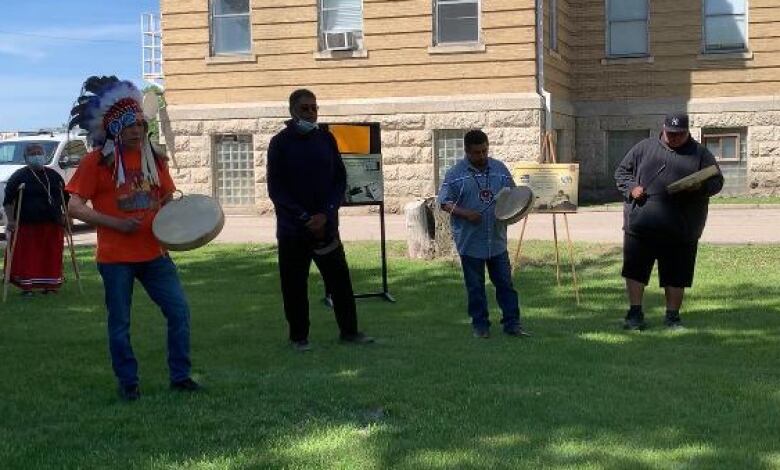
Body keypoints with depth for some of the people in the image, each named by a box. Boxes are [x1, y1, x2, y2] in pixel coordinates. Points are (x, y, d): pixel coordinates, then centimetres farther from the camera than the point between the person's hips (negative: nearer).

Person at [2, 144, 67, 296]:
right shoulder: (19, 176, 0)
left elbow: (65, 198, 22)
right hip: (26, 226, -4)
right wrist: (11, 220, -13)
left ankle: (49, 284, 16)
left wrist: (65, 215, 11)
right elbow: (8, 201, -3)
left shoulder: (54, 175, 14)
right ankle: (27, 286, 4)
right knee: (27, 258, -4)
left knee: (51, 257, 4)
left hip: (52, 225, 4)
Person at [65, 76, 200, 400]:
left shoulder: (153, 158, 7)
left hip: (154, 253, 4)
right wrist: (116, 223, -16)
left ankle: (180, 376, 12)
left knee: (179, 310, 0)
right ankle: (128, 383, 21)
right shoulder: (97, 161, -7)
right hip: (115, 257, -4)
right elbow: (74, 207, -8)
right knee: (120, 323, 6)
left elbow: (167, 199, 17)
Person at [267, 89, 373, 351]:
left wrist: (325, 214, -9)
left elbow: (340, 180, 5)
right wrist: (305, 218, -13)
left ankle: (349, 331, 15)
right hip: (292, 228, -2)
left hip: (326, 225, 3)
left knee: (340, 279, 4)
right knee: (294, 285, 3)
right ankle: (299, 336, 15)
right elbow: (275, 189, -5)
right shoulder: (280, 143, -3)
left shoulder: (326, 139, 6)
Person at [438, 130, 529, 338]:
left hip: (497, 239, 3)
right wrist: (465, 213, -21)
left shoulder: (499, 169, 6)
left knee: (505, 282, 6)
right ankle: (480, 325, 19)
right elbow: (444, 202, -5)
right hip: (470, 241, -3)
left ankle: (512, 323, 13)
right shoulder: (456, 173, -4)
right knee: (475, 286, 8)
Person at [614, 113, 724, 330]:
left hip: (681, 230, 0)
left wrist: (700, 186, -14)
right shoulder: (644, 148, 9)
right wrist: (631, 188, -7)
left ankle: (673, 316, 19)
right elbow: (621, 172, 13)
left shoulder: (700, 154, 8)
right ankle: (635, 313, 11)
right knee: (635, 270, 1)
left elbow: (717, 181, 8)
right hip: (640, 223, 0)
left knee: (676, 275, 6)